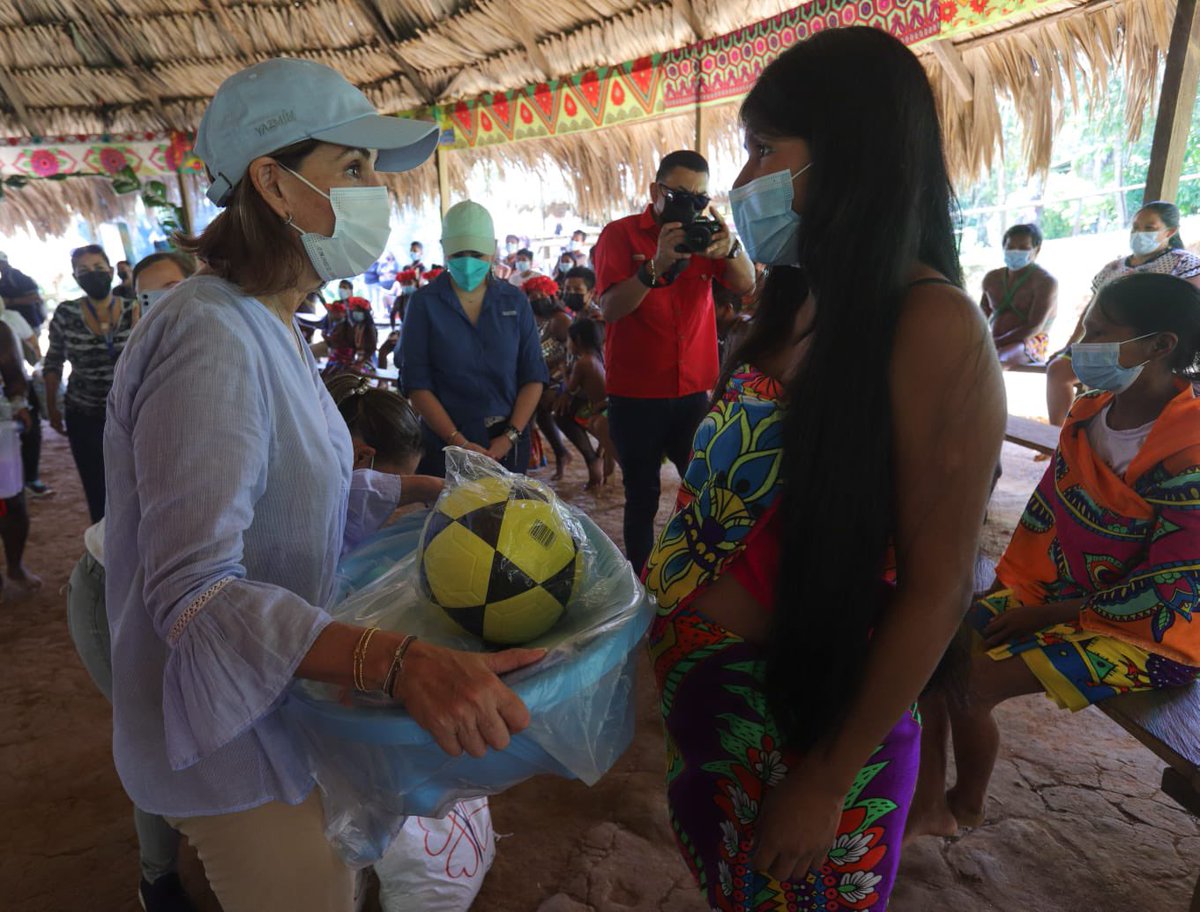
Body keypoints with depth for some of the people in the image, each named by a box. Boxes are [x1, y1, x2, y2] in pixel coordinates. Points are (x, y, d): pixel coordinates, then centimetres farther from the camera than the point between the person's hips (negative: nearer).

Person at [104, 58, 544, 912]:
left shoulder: (265, 327, 5)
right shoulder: (209, 337, -27)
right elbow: (193, 593, -33)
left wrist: (430, 490, 3)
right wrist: (400, 660, -45)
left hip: (282, 705, 9)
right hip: (233, 735, -9)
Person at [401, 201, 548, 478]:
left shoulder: (514, 301, 3)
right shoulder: (424, 303, -2)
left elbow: (534, 376, 2)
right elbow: (416, 383, -6)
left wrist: (510, 436, -9)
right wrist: (458, 441, -14)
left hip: (507, 443, 2)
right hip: (444, 442, -2)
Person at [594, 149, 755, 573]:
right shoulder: (620, 234, -2)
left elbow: (746, 284, -3)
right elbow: (611, 308, -15)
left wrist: (730, 248, -23)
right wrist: (656, 266, -29)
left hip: (695, 390, 3)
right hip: (635, 395, -3)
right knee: (642, 495, 7)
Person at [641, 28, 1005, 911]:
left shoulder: (934, 328, -20)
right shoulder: (795, 302, 3)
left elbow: (937, 590, -20)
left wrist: (828, 780, -15)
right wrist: (666, 586, 8)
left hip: (806, 718, -7)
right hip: (709, 691, 7)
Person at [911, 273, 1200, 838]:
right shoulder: (1089, 413, 1)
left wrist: (1045, 616, -16)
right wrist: (1013, 588, 1)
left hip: (1144, 631, -7)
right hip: (1049, 597, 7)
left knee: (970, 683, -21)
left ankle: (967, 807, 9)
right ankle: (929, 806, 1)